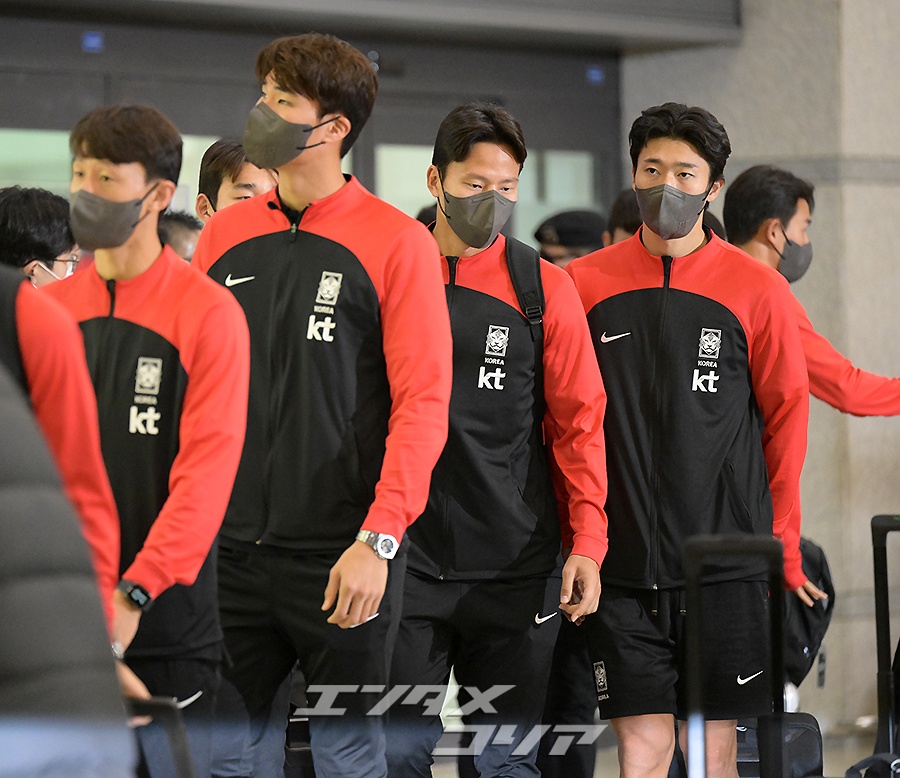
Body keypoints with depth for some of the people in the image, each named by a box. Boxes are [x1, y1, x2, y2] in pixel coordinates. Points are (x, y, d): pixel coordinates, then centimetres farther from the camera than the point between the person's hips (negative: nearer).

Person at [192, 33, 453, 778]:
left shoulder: (395, 242, -5)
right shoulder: (225, 235, 9)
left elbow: (423, 402, -9)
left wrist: (378, 540, -17)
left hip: (341, 555, -4)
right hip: (231, 547, 4)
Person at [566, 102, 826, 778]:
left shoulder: (756, 290, 1)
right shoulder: (585, 284, 4)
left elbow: (786, 421, 8)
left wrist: (781, 544, 9)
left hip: (725, 563, 0)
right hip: (622, 564, 1)